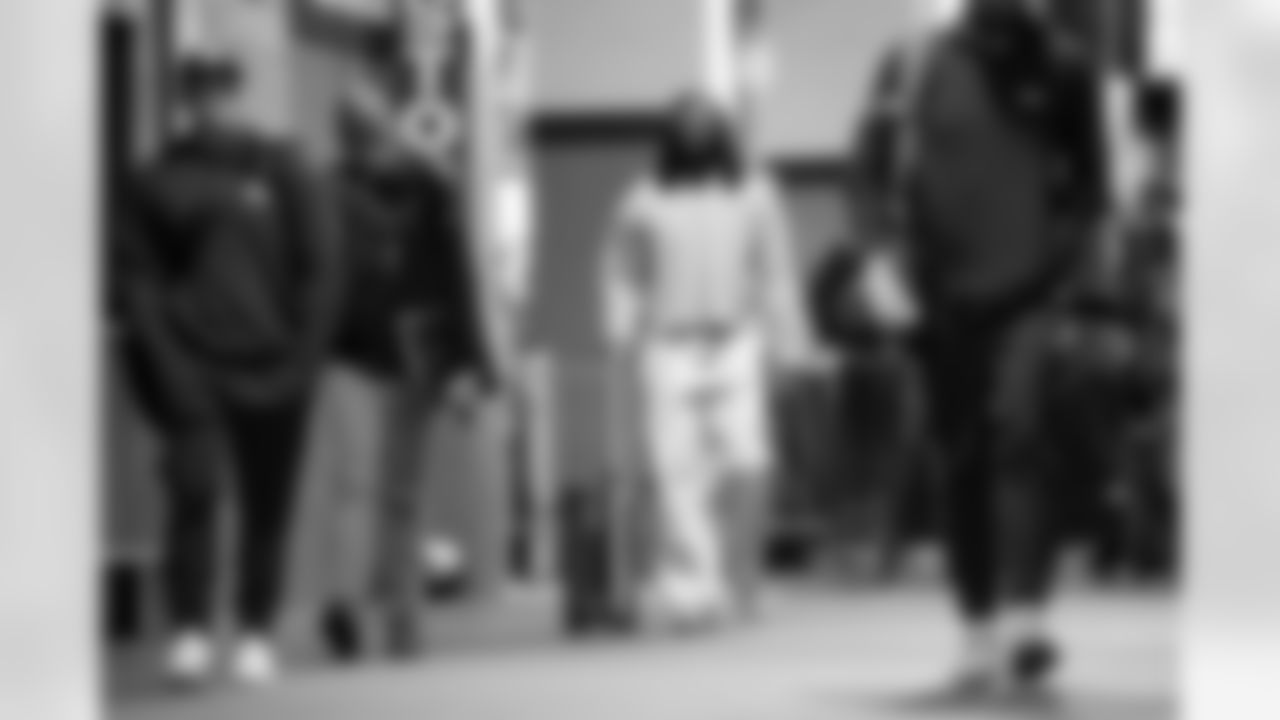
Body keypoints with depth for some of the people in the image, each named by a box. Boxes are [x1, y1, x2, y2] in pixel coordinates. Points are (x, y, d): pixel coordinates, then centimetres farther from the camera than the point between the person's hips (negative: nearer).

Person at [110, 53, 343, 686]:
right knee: (194, 486, -18)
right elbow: (134, 276, 3)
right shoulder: (157, 183, 5)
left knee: (267, 508, 5)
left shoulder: (287, 177, 5)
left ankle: (256, 635, 15)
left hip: (268, 367, 1)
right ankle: (190, 630, -12)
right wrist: (161, 356, -9)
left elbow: (318, 271, 5)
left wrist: (301, 357, -3)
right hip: (189, 365, -1)